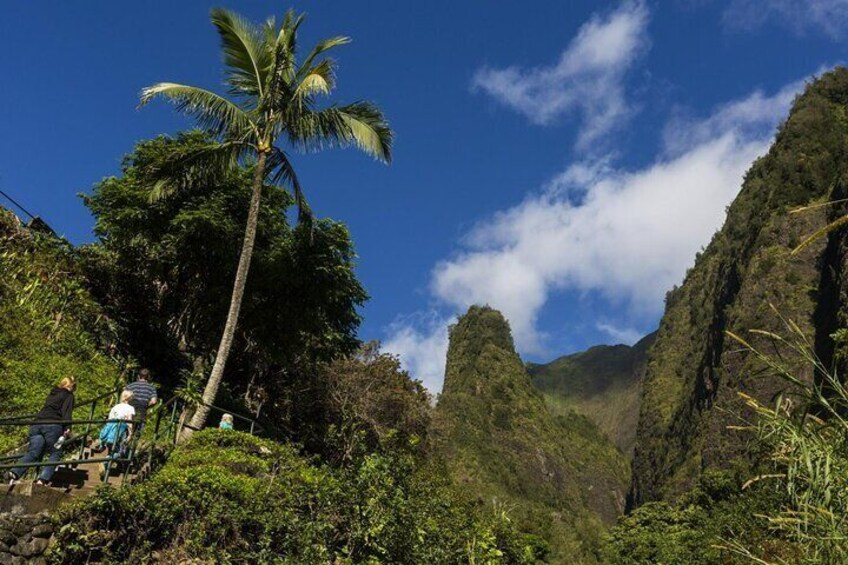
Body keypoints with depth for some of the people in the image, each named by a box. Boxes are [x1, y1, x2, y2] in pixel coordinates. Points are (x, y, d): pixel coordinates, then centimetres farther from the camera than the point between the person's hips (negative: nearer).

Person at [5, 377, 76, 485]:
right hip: (52, 425, -6)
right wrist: (67, 428, -13)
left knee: (32, 452, -2)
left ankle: (14, 472, -26)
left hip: (37, 424, 6)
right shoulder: (68, 395, 10)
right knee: (55, 454, -1)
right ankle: (43, 479, -19)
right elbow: (66, 413, -5)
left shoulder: (53, 393, 31)